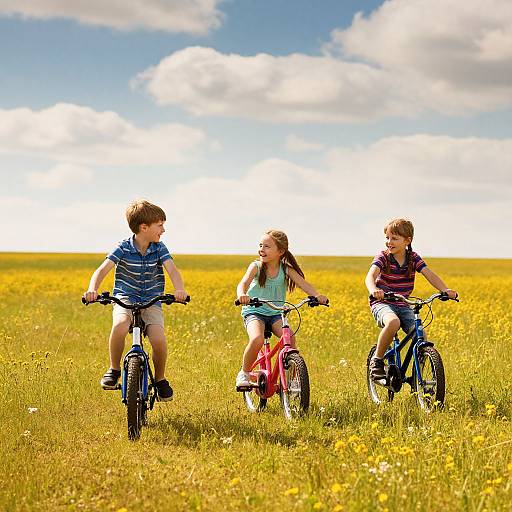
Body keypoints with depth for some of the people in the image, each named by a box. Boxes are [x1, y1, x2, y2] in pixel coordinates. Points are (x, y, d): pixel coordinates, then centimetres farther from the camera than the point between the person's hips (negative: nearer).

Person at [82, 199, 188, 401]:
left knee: (159, 340, -24)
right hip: (125, 300, -2)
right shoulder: (123, 248, -8)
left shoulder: (159, 249, -1)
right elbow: (102, 270, -17)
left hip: (151, 303, 2)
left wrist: (180, 290, -38)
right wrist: (92, 289, -37)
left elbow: (172, 270, -16)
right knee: (119, 326, -35)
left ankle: (160, 379, 5)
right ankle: (114, 369, -10)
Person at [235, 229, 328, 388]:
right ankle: (244, 373, -8)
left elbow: (303, 283, -16)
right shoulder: (256, 266, -8)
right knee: (257, 339, -31)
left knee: (289, 339, -25)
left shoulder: (286, 269, -3)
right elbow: (243, 283, -24)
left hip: (276, 314, 2)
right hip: (254, 312, -2)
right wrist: (241, 295, -49)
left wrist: (316, 295, -37)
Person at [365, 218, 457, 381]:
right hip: (382, 303, -4)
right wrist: (373, 290, -51)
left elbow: (430, 275, -10)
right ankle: (377, 360, -19)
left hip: (403, 305, 4)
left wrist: (445, 290, -29)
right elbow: (370, 276, -27)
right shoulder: (383, 257, -10)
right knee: (393, 322, -38)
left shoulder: (413, 258, 1)